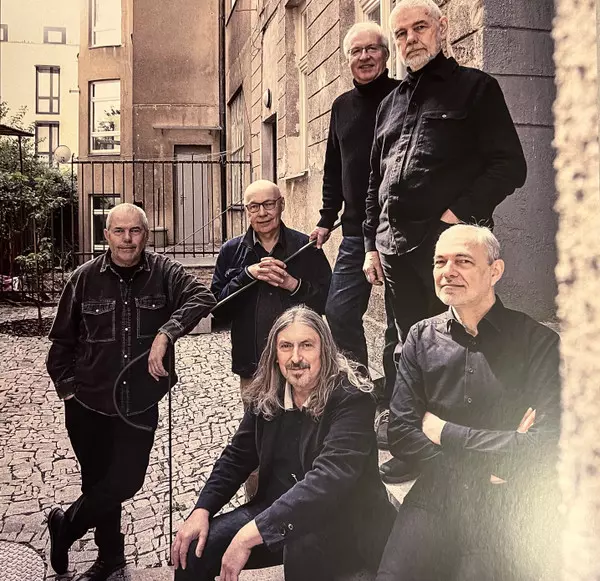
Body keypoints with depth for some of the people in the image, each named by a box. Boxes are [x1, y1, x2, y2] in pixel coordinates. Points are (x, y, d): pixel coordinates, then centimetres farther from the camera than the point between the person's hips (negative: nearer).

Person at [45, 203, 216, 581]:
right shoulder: (85, 278, -5)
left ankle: (66, 525, 34)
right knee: (98, 480, 14)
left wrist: (166, 333, -35)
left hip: (141, 404, 0)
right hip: (89, 405, 1)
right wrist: (66, 386, 3)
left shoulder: (164, 273, -8)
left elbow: (203, 297, -25)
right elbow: (63, 339, 5)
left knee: (126, 481, 4)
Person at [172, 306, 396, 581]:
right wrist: (202, 510, -8)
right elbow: (237, 457, 8)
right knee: (192, 550, -7)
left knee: (301, 550, -36)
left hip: (345, 520, -5)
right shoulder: (265, 396, -2)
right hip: (279, 511, 5)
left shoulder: (351, 399, -21)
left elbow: (330, 477, -32)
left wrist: (252, 533, -37)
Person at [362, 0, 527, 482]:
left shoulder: (475, 87, 5)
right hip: (395, 247, 5)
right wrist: (372, 245, 13)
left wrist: (460, 213, -13)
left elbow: (510, 166, -3)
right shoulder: (391, 103, 20)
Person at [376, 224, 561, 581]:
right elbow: (401, 435, -2)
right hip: (433, 504, 2)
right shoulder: (422, 338, 3)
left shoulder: (539, 342, -7)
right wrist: (489, 459, -12)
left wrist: (444, 432, -9)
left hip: (509, 514, -2)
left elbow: (546, 447, -15)